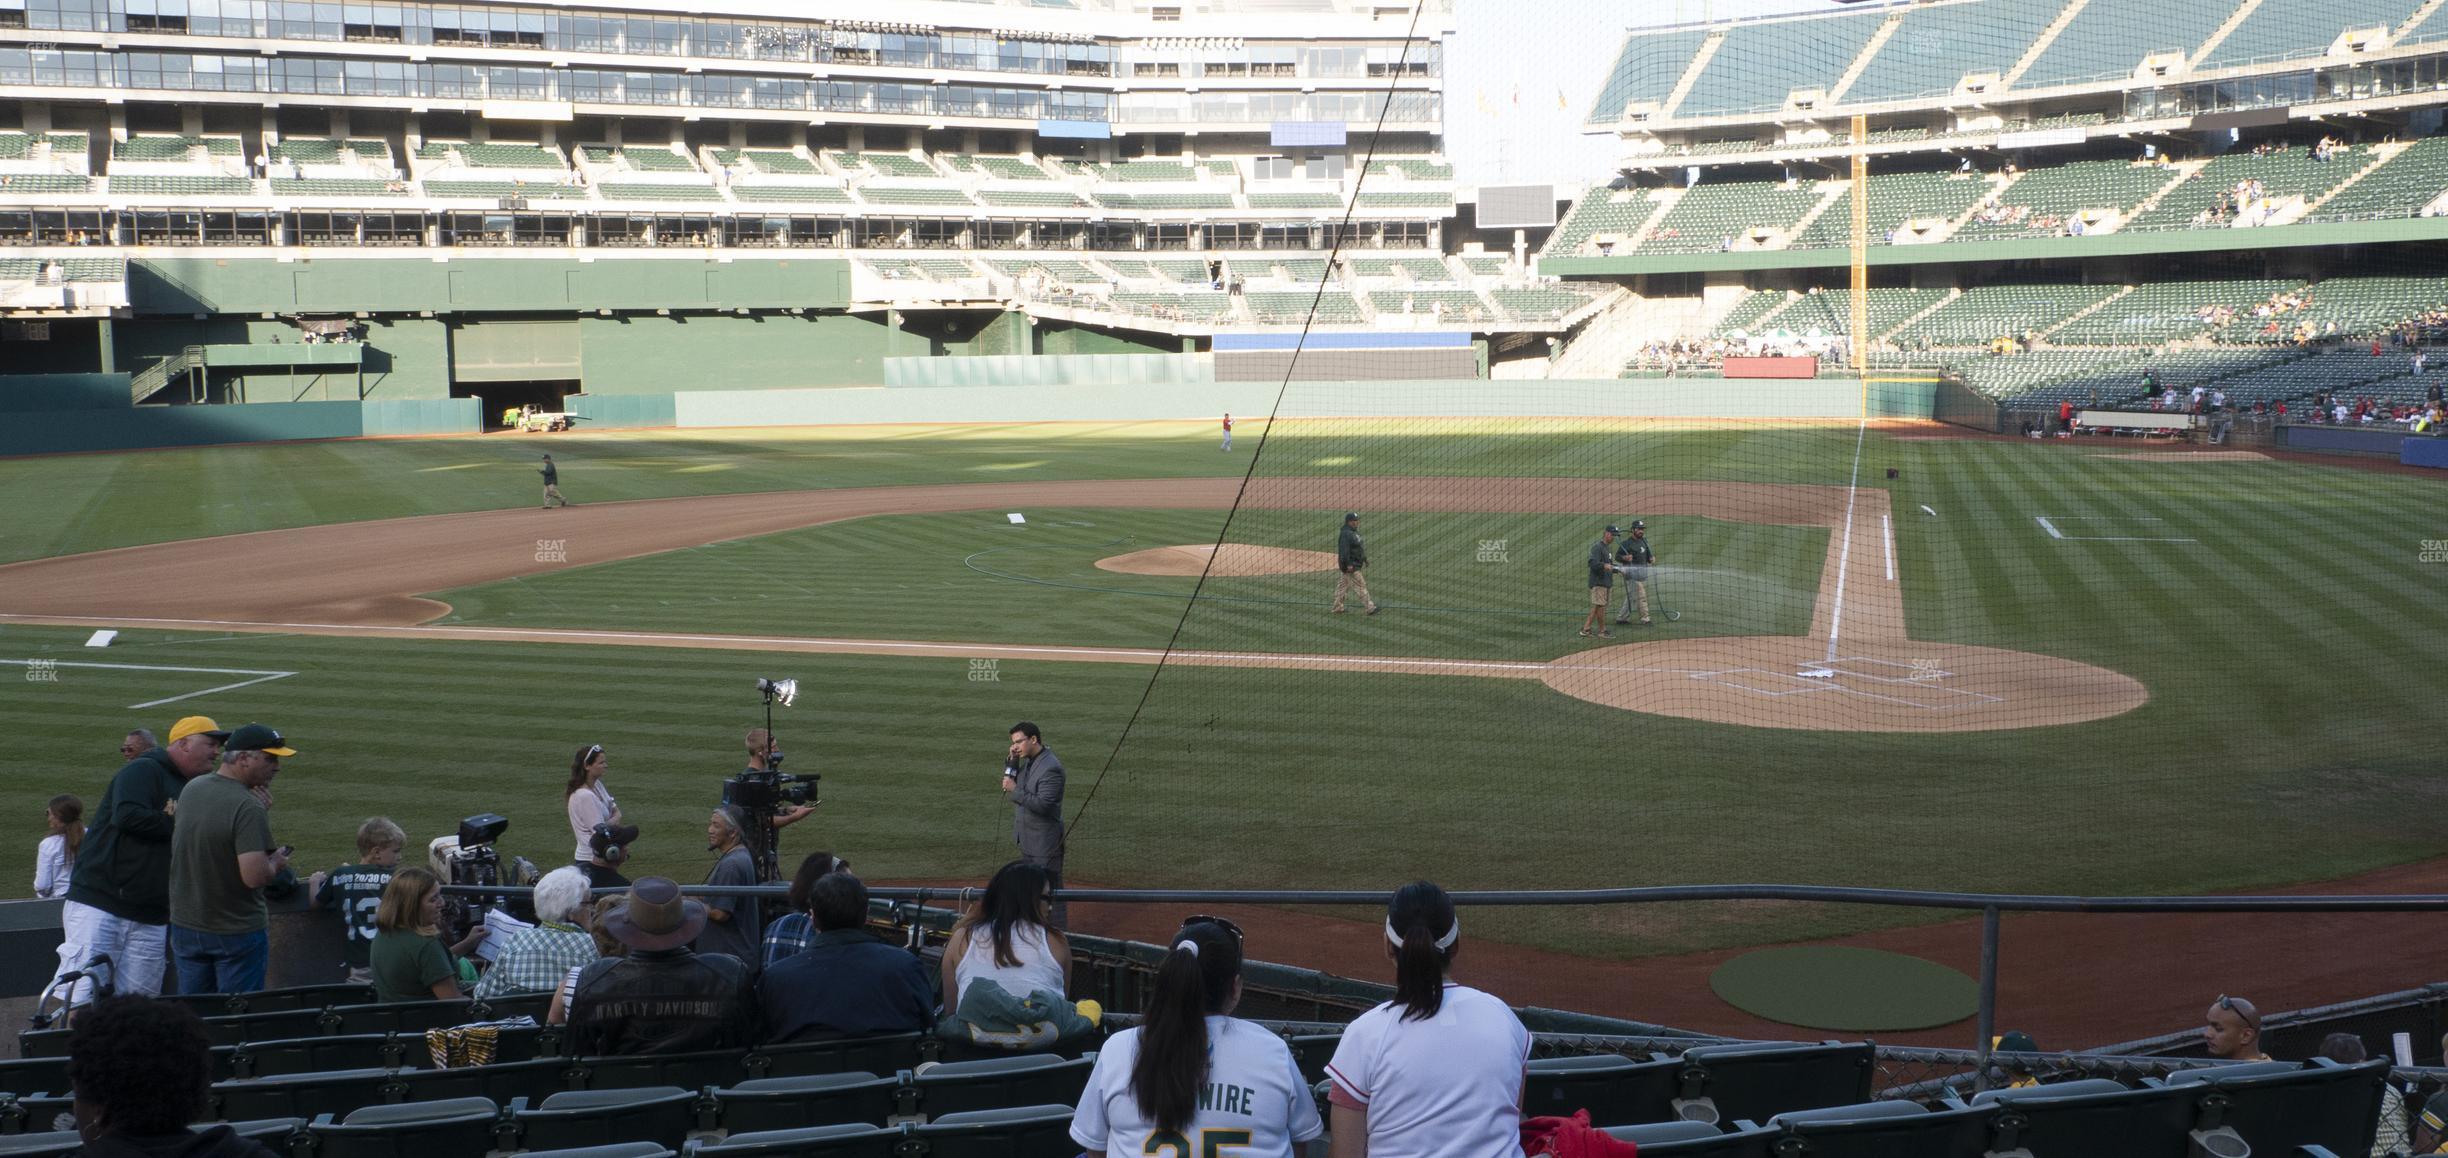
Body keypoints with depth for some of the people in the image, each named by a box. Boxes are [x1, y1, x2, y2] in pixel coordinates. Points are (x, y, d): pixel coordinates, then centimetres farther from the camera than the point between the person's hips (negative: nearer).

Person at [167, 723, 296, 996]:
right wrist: (276, 863, -8)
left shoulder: (191, 790, 3)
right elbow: (254, 876, -29)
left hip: (185, 925, 7)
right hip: (238, 930, -7)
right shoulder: (248, 807, -24)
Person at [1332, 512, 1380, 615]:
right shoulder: (1345, 534, -18)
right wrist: (1348, 564, -28)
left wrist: (1365, 560, 23)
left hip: (1356, 563, 11)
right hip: (1351, 565, -11)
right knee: (1360, 585, -8)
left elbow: (1360, 548, 24)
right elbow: (1344, 550, -24)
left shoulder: (1354, 532, 15)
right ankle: (1370, 607, -6)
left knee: (1343, 586, 14)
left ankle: (1337, 608, 20)